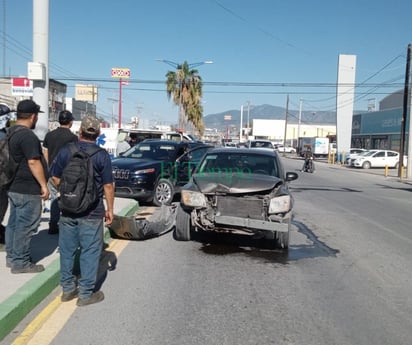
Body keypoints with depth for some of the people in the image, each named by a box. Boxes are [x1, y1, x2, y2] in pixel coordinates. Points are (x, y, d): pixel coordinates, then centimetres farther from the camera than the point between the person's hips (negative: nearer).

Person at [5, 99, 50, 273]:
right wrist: (44, 185, -19)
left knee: (14, 223, 17)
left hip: (13, 187, 10)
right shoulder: (27, 135, -19)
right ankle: (20, 262, 5)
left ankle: (12, 256, 27)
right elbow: (33, 162, -24)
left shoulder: (10, 132, 13)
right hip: (28, 190, -10)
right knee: (25, 226, -2)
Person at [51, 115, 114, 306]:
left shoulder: (65, 150, -1)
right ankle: (86, 293, 11)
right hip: (91, 212, -4)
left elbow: (55, 178, 7)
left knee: (67, 250, 14)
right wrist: (110, 209, 1)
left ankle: (67, 289, 25)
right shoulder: (101, 155, -10)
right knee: (90, 251, 5)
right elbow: (108, 185, -9)